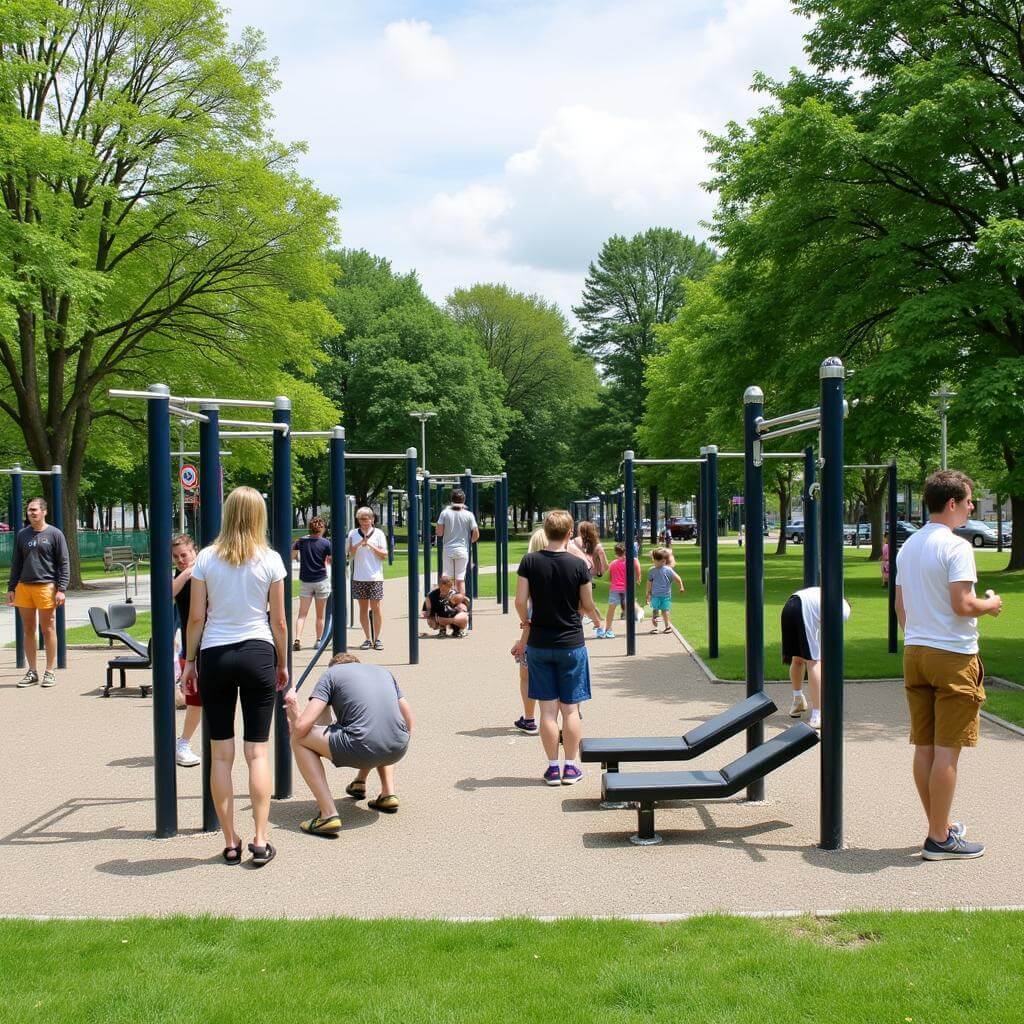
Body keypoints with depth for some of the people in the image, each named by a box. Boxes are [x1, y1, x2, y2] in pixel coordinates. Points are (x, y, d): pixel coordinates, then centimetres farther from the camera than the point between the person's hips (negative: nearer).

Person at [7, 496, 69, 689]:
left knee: (48, 630, 1)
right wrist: (11, 588, 11)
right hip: (24, 587, 5)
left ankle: (50, 671, 9)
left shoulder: (55, 534, -2)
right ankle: (32, 672, 16)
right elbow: (16, 563, 17)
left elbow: (64, 564, -3)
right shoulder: (22, 535, 12)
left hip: (46, 586, -5)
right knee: (28, 631, 8)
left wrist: (62, 589, -10)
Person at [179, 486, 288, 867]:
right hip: (258, 653, 0)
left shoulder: (206, 558, 0)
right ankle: (259, 841, 3)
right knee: (257, 751, 5)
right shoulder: (270, 560, -2)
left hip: (215, 655, 1)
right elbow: (279, 622, 2)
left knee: (221, 754, 6)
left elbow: (196, 617, 0)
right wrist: (282, 664, 14)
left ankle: (230, 843, 10)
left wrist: (190, 660, 11)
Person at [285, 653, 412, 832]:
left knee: (299, 739, 14)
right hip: (399, 750, 6)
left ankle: (329, 815, 2)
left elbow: (301, 727, 2)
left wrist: (294, 709, 25)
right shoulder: (384, 671, 26)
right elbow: (409, 725, 27)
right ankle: (388, 794, 28)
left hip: (362, 749, -6)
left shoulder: (331, 673, 12)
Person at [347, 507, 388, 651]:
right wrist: (360, 544, -13)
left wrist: (371, 545, -12)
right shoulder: (353, 534, 8)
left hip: (375, 576, -2)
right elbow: (350, 554, 3)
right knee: (363, 608, 4)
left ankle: (377, 639, 4)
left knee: (375, 608, -3)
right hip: (359, 577, 2)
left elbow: (385, 555, 0)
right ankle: (368, 639, 10)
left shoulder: (378, 534, 3)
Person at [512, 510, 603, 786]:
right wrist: (597, 618, 21)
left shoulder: (529, 562, -7)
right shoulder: (578, 565, -10)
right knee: (570, 708, 7)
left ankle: (553, 767, 10)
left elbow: (520, 602, -7)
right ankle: (571, 766, 12)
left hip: (539, 644, 1)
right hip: (571, 644, -1)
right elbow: (587, 605, -2)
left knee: (548, 708, 6)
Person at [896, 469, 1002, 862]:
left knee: (924, 747, 11)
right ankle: (939, 839, 2)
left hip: (915, 653, 8)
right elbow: (962, 605, -20)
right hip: (953, 656, -8)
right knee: (947, 749, -3)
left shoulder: (907, 546, 11)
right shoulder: (956, 546, -14)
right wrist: (990, 604, -1)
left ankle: (940, 825, 24)